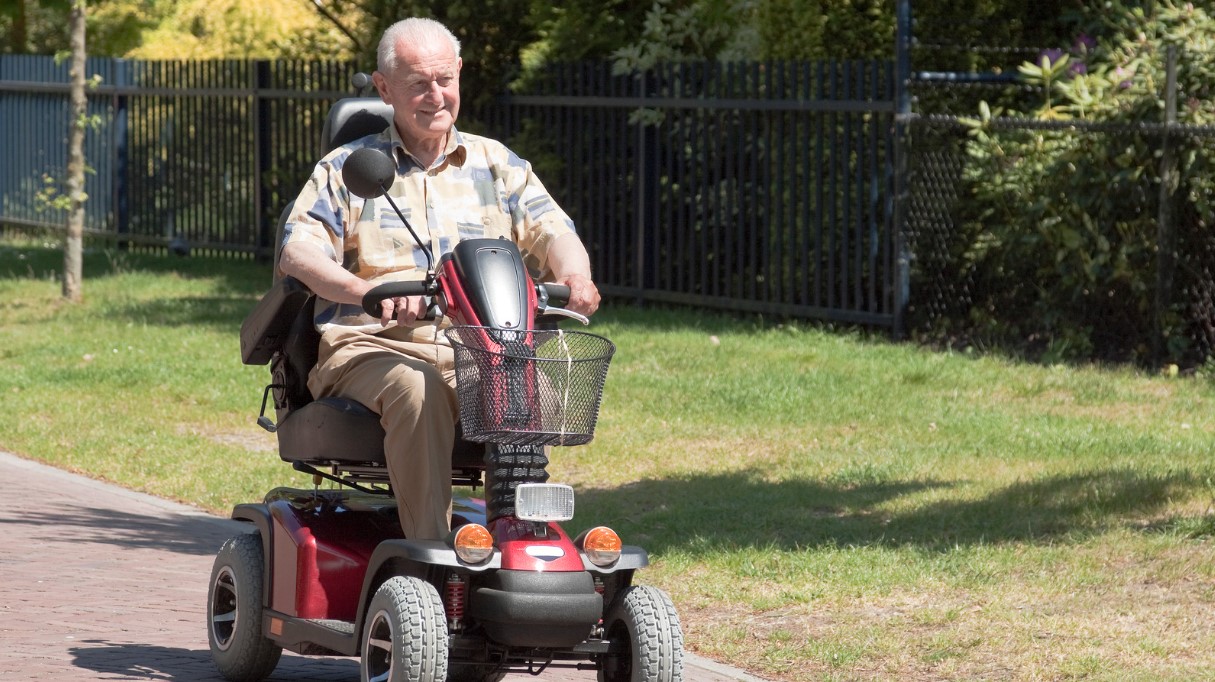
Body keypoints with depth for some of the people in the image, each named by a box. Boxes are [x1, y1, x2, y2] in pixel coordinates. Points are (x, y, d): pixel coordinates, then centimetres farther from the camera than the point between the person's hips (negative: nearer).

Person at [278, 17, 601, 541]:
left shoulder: (497, 166, 21)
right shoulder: (346, 169, 13)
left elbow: (553, 234, 10)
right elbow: (299, 251, -2)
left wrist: (574, 276, -17)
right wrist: (367, 290, -24)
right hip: (372, 349, -2)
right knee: (417, 387, -38)